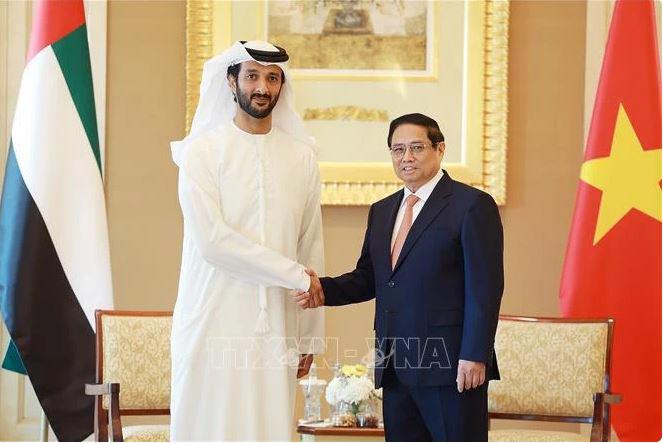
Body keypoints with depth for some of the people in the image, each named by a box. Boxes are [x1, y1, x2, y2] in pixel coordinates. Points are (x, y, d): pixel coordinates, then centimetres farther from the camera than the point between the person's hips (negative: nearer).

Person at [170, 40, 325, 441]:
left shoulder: (302, 157, 10)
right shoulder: (202, 151, -1)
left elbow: (311, 249, 12)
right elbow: (212, 240, -11)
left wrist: (309, 336, 9)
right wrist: (295, 274, -11)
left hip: (276, 328, 3)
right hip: (215, 321, -3)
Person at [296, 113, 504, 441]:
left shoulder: (472, 205, -4)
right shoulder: (381, 211, 18)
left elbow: (484, 288, -10)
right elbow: (367, 278, 18)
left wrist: (475, 356, -16)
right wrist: (324, 289, -2)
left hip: (450, 365, -7)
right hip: (395, 368, 7)